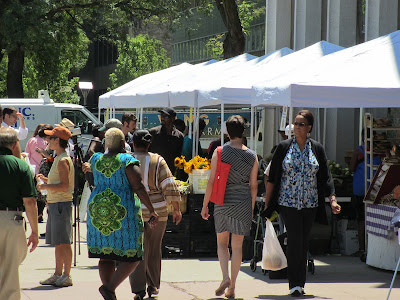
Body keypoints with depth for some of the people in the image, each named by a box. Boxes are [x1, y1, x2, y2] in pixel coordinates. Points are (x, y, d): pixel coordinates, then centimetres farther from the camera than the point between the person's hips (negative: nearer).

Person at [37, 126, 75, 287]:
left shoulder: (63, 160, -14)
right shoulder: (59, 159, 17)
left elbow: (64, 186, -21)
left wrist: (44, 186, -15)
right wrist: (46, 179, 15)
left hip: (61, 204, -10)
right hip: (54, 204, 10)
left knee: (64, 242, -6)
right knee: (58, 242, 13)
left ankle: (67, 276, -4)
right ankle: (58, 274, 18)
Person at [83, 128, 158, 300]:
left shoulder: (95, 159, 6)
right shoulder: (128, 161, -8)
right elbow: (138, 187, -14)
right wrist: (152, 210, -10)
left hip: (98, 209, 5)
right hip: (124, 212, -5)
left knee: (105, 257, 10)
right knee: (132, 257, 3)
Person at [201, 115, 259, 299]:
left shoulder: (219, 152, -5)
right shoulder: (252, 156, 0)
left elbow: (211, 181, -5)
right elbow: (253, 185, 4)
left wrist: (205, 205, 3)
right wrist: (251, 208, 16)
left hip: (223, 201, -1)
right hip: (243, 202, 1)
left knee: (222, 242, 15)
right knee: (237, 245, 9)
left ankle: (225, 277, -7)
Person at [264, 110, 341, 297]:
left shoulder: (317, 149, 5)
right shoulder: (284, 148, 1)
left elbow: (325, 177, 4)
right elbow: (272, 177, 5)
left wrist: (332, 199, -8)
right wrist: (267, 203, 3)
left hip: (309, 203, 2)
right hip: (288, 202, -2)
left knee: (303, 243, 5)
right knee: (295, 240, -13)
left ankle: (299, 283, 16)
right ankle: (295, 284, -10)